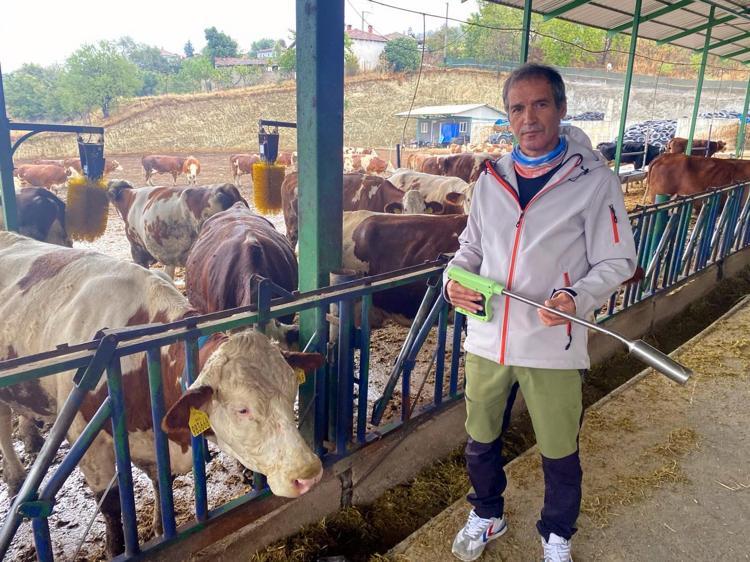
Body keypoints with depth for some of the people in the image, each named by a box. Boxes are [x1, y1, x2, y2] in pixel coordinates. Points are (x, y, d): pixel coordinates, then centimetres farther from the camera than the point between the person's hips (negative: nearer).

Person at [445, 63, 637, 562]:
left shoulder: (594, 181, -7)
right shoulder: (492, 179, 6)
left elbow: (616, 262, -5)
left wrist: (577, 297, -24)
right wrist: (455, 278, -6)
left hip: (553, 347, -3)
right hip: (486, 339, 4)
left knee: (559, 454, 14)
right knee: (481, 442, 19)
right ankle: (487, 516, 47)